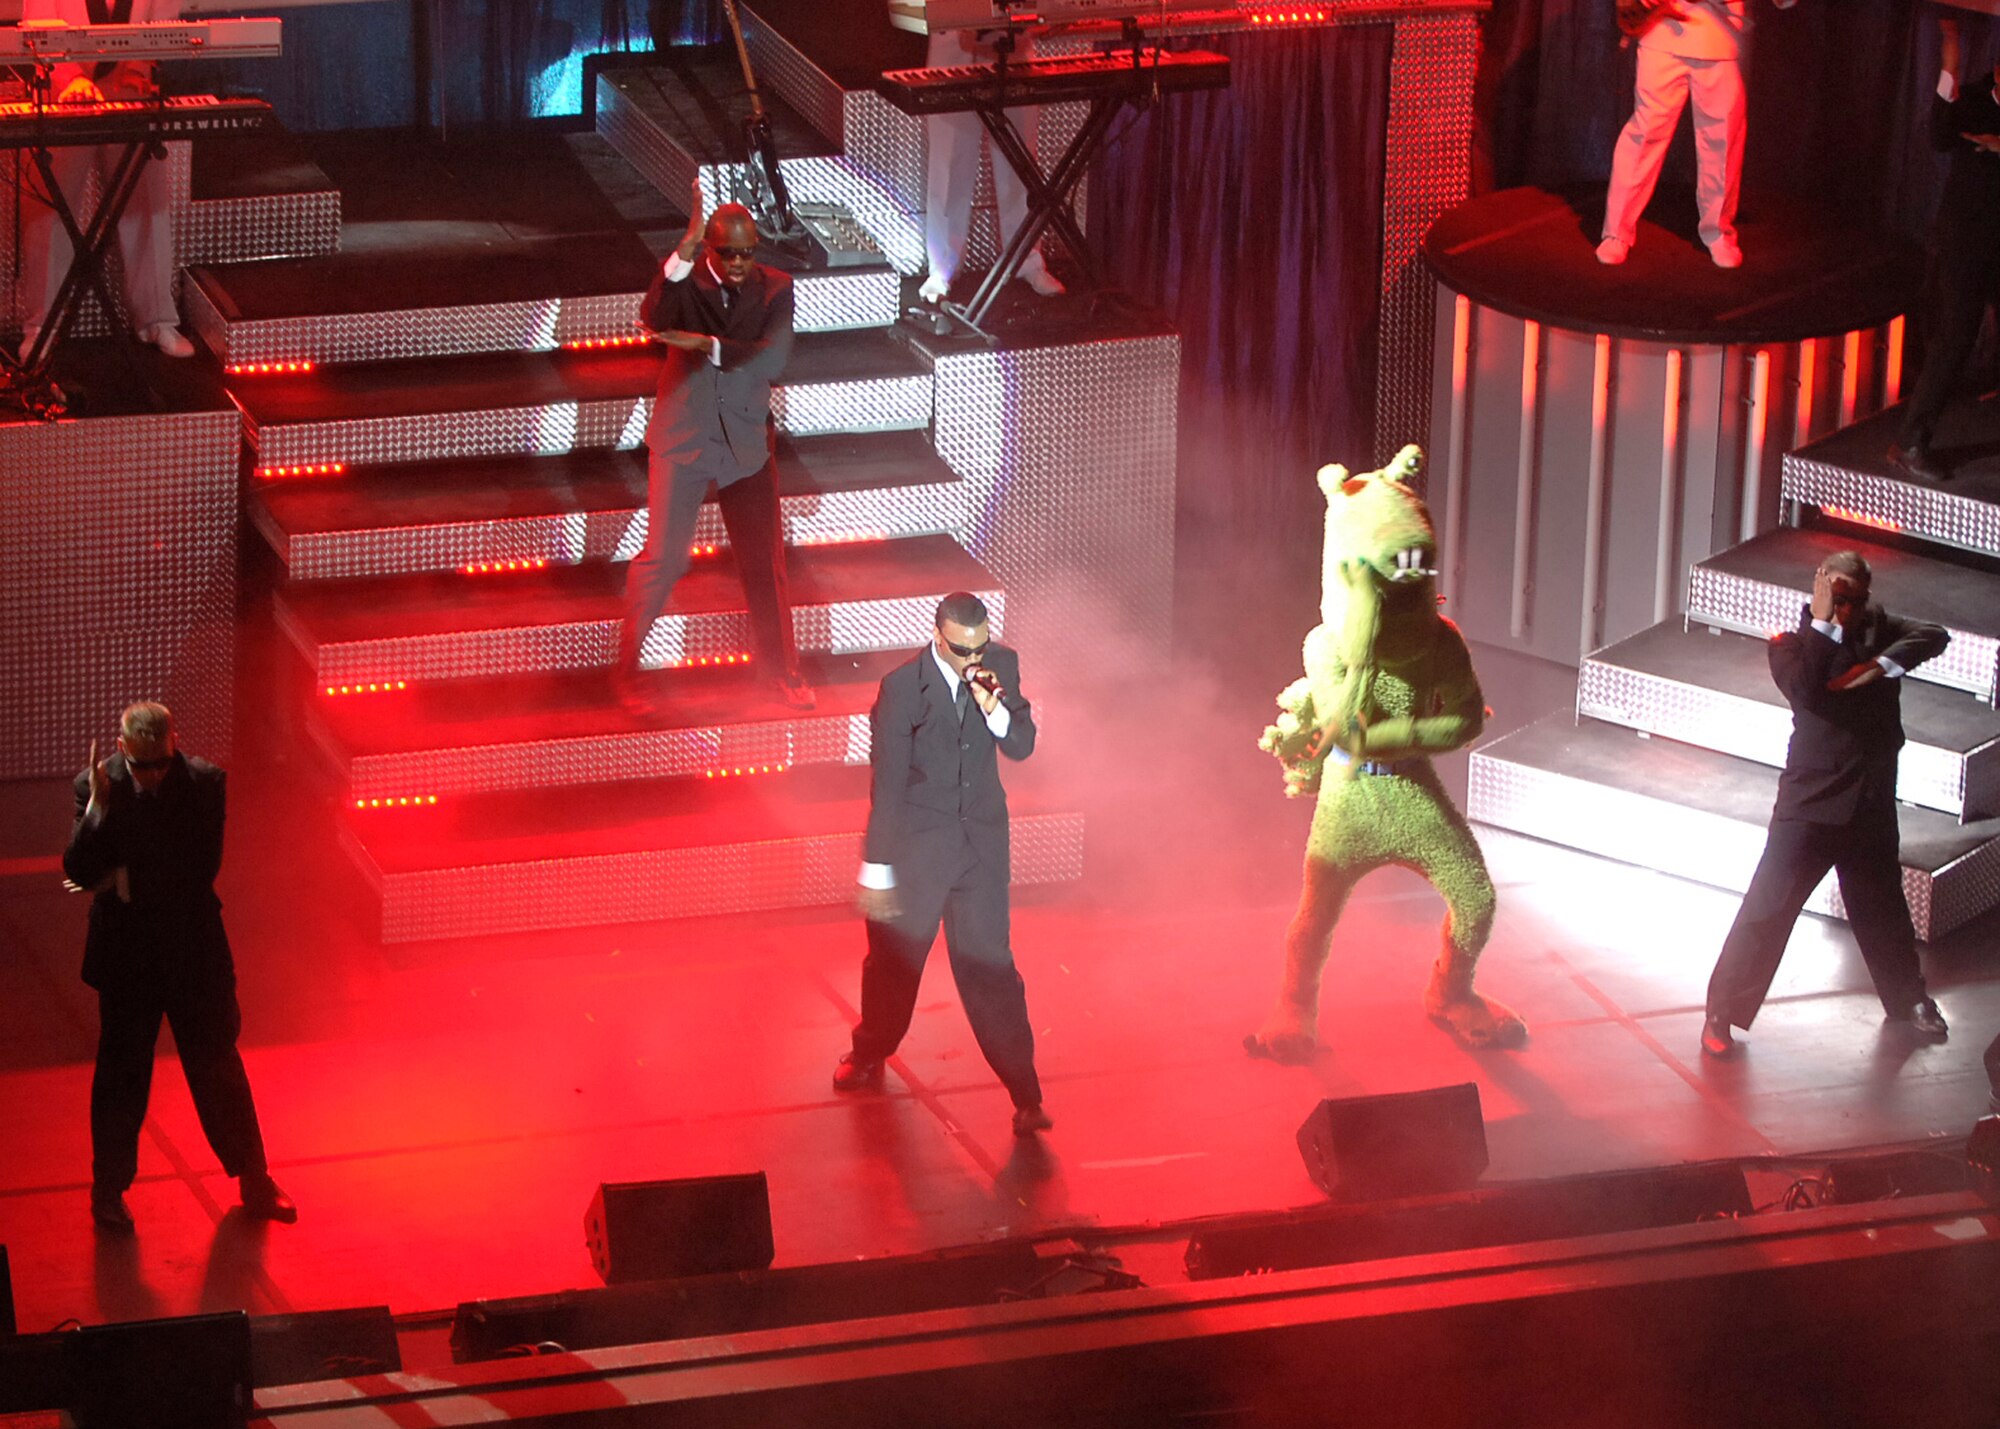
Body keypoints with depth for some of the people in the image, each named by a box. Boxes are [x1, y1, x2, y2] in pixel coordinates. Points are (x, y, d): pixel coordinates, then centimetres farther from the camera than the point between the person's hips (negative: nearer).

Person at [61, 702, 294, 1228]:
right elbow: (79, 872, -17)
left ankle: (254, 1182, 26)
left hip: (195, 951, 1)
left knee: (219, 1067, 12)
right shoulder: (97, 785, -10)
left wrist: (131, 880, -16)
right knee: (121, 1074, 8)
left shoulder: (204, 782, -9)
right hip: (126, 954, -1)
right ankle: (109, 1189, 23)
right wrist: (99, 805, -29)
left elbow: (203, 869, -13)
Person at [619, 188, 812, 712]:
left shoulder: (774, 289, -2)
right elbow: (654, 318, -28)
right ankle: (627, 666, 9)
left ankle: (783, 670, 22)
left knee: (765, 560, 9)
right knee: (663, 556, -4)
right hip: (682, 440, -2)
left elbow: (773, 359, -16)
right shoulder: (685, 281, -6)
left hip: (747, 442, 2)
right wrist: (684, 252, -40)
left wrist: (708, 346, -26)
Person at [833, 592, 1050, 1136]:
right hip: (917, 844, -2)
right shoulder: (902, 688, -18)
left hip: (981, 842, 2)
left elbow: (1022, 746, -1)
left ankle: (1025, 1095, 3)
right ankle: (869, 1055, 43)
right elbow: (887, 783, -14)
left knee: (990, 964, 0)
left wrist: (995, 708, -23)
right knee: (894, 958, 17)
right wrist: (877, 870, -11)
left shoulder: (1000, 666, -6)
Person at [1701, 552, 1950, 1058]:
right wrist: (1821, 622, -29)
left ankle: (1908, 1000, 41)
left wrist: (1885, 663, -27)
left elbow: (1933, 636, -13)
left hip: (1871, 802, 4)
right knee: (1768, 907, -8)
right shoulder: (1793, 643, -9)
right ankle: (1723, 1012, 0)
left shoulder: (1879, 627, 3)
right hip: (1811, 801, -4)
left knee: (1882, 904, 22)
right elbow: (1805, 692, -28)